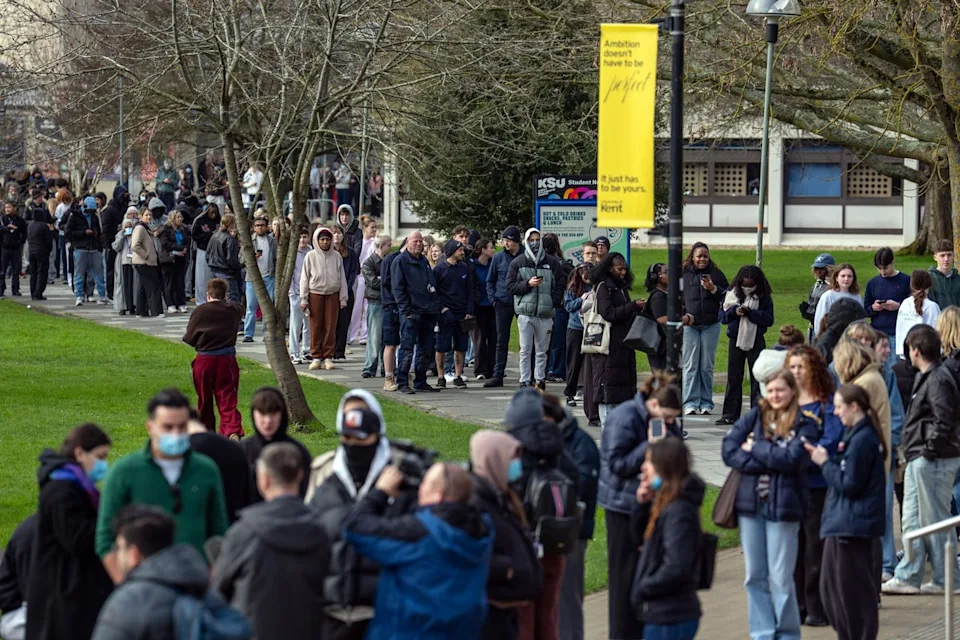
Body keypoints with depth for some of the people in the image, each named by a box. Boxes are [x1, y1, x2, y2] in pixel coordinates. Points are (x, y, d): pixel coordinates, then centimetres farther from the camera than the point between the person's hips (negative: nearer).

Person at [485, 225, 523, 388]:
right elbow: (490, 281, 13)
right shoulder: (498, 258, 5)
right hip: (503, 304, 2)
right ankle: (498, 375, 6)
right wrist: (493, 298, 0)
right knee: (502, 341, 4)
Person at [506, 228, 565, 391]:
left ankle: (540, 381, 13)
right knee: (525, 350, -2)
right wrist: (528, 284, -12)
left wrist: (554, 303, -4)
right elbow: (510, 285, 3)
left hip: (545, 314, 1)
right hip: (525, 312, -1)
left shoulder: (552, 262, 8)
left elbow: (560, 285, 10)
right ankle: (525, 382, 1)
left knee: (542, 350, 6)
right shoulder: (518, 262, 6)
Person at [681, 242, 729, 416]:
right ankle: (690, 403, 0)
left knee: (707, 366, 4)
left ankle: (706, 403, 9)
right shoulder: (683, 274, 4)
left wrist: (713, 289, -9)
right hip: (689, 325, -1)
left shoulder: (716, 274, 7)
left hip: (711, 325, 1)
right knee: (690, 366, -2)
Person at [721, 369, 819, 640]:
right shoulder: (754, 416, 9)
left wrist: (755, 449, -6)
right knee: (755, 576, 8)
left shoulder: (804, 425, 0)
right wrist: (770, 461, -11)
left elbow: (792, 459, -14)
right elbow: (729, 450, -2)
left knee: (781, 578, -3)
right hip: (750, 504, 4)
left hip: (783, 506, -4)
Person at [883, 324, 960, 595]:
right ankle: (907, 577, 14)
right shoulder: (926, 377, 15)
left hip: (933, 461, -10)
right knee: (912, 520, 11)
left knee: (935, 521, -3)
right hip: (919, 460, 10)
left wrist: (930, 451, -18)